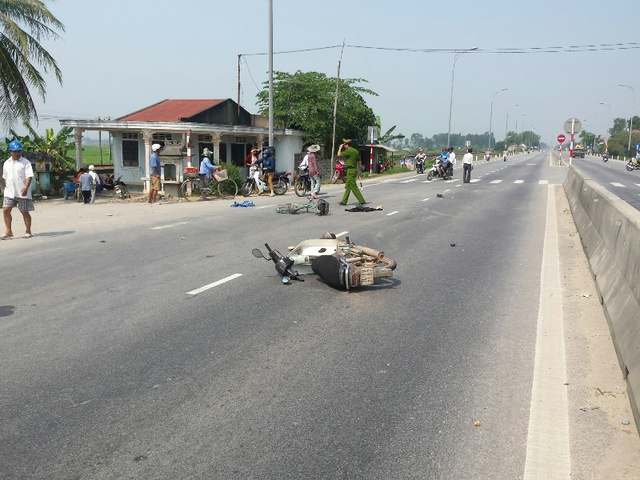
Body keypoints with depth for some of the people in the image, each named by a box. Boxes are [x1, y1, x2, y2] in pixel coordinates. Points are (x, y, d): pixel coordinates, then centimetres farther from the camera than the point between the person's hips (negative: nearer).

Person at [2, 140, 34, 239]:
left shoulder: (25, 162, -4)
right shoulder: (6, 163, 12)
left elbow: (29, 176, -13)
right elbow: (5, 177, 22)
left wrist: (26, 187, -27)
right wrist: (6, 187, 17)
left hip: (22, 192, -4)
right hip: (9, 192, 4)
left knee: (25, 212, 2)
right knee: (5, 210, -4)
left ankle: (28, 231, 15)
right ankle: (8, 231, 5)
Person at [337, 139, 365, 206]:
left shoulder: (349, 151, -15)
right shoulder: (356, 151, 12)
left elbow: (339, 154, -9)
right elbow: (359, 161, 17)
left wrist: (340, 148, 7)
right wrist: (359, 171, 23)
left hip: (350, 170, -9)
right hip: (354, 169, 9)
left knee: (354, 187, -7)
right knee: (347, 186, 14)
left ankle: (362, 201, -8)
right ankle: (344, 201, 20)